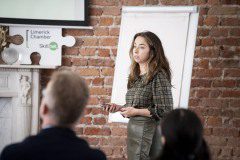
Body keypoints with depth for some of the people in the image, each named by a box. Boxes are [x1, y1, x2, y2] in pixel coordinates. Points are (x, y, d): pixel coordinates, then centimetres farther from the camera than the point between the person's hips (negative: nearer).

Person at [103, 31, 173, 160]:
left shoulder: (159, 76, -13)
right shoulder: (135, 75, 11)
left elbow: (165, 111, -16)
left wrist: (136, 112, -16)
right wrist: (119, 108, 2)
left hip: (149, 131, -8)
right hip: (133, 128, 8)